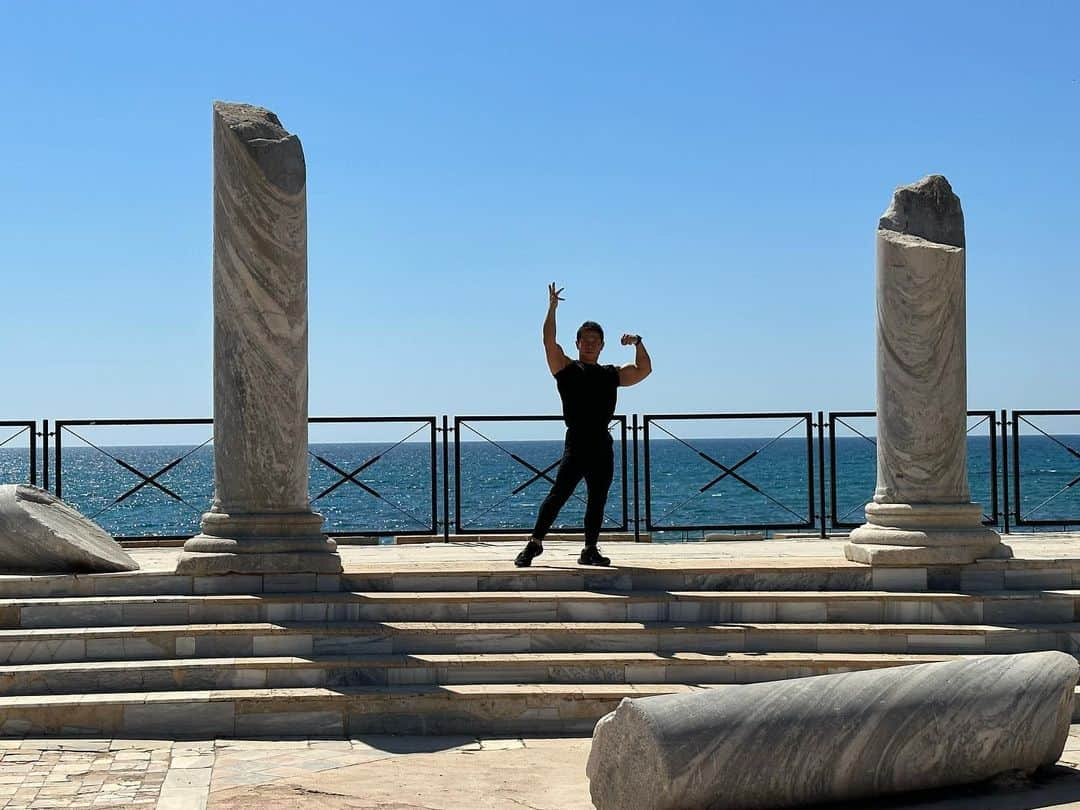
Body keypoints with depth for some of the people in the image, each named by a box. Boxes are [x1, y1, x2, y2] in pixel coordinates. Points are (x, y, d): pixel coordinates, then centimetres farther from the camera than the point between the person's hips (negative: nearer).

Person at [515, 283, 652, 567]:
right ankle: (535, 543, -4)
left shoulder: (611, 374, 20)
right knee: (558, 494, -10)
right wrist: (552, 308, -7)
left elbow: (644, 370, 23)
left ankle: (590, 550, 16)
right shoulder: (566, 368, 9)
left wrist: (638, 344, 10)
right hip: (576, 442, -4)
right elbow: (549, 341, -2)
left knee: (597, 501, 8)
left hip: (602, 446, 4)